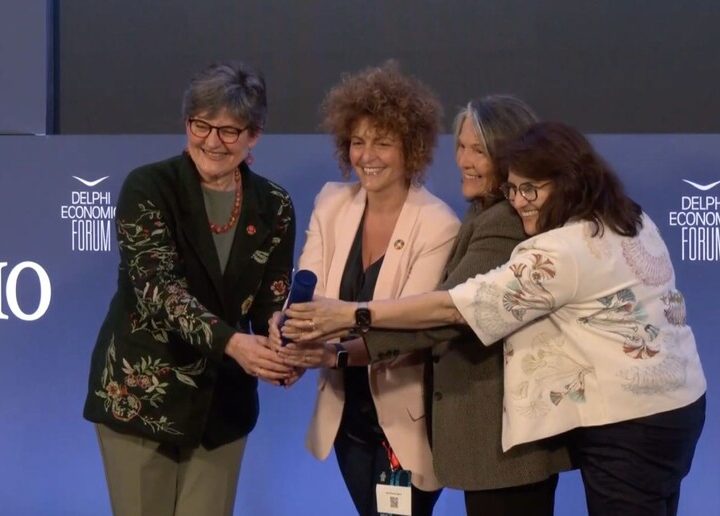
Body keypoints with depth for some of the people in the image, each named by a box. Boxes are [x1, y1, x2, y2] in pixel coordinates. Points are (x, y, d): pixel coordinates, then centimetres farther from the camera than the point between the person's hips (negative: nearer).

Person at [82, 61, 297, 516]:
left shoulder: (273, 206, 0)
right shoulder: (148, 187, -12)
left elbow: (272, 302, -1)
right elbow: (158, 287, -23)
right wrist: (230, 341, -39)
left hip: (223, 401, 3)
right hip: (141, 394, -3)